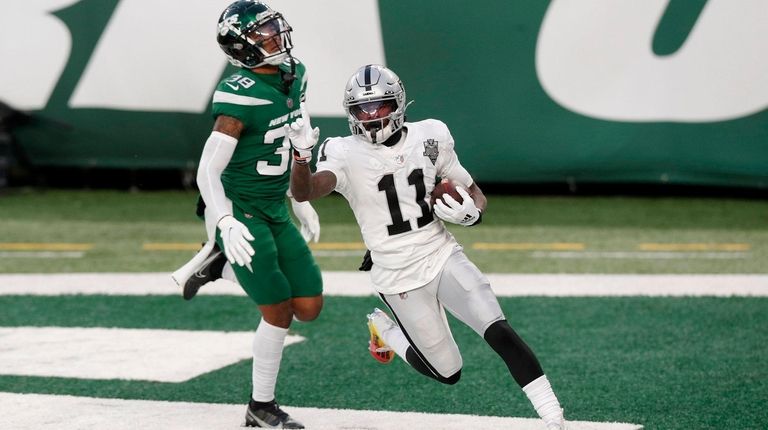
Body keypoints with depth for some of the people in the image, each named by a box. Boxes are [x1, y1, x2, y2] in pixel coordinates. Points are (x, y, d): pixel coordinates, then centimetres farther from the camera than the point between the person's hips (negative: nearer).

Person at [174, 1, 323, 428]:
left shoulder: (294, 77, 3)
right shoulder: (240, 95, -21)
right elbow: (207, 170, -23)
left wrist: (303, 201, 24)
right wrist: (226, 223, -35)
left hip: (276, 213, 8)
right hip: (241, 212, -8)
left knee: (309, 307, 4)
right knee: (278, 309, -7)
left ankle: (220, 261, 21)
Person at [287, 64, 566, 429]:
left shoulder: (430, 138, -1)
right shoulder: (344, 154, -11)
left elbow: (475, 194, 9)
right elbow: (303, 193, -30)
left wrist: (470, 214, -15)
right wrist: (301, 154, -50)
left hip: (443, 257, 2)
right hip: (399, 279, -2)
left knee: (499, 332, -19)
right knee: (448, 372, 3)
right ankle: (385, 331, 30)